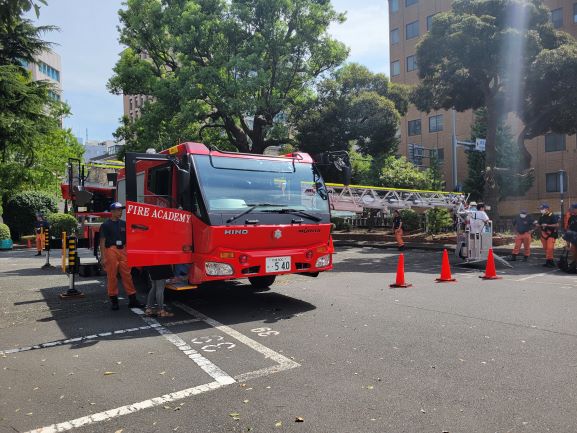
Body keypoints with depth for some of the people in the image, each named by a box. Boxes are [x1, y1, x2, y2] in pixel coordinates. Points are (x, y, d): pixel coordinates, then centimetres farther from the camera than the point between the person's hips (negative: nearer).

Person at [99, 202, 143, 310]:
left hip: (123, 251, 4)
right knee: (112, 276, 1)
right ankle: (113, 300, 12)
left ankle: (132, 299, 6)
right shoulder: (106, 225, 0)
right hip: (111, 251, -4)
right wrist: (103, 257, -9)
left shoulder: (124, 224, 14)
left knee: (127, 275, 3)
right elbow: (102, 242, -3)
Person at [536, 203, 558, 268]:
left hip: (551, 234, -7)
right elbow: (539, 225, 18)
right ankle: (547, 261, 19)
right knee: (545, 248, 11)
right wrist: (537, 223, -5)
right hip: (543, 234, 7)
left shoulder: (552, 216, -9)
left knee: (550, 248, -14)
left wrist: (547, 225, -20)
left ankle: (550, 261, -10)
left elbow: (557, 225, -15)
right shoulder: (541, 217, 11)